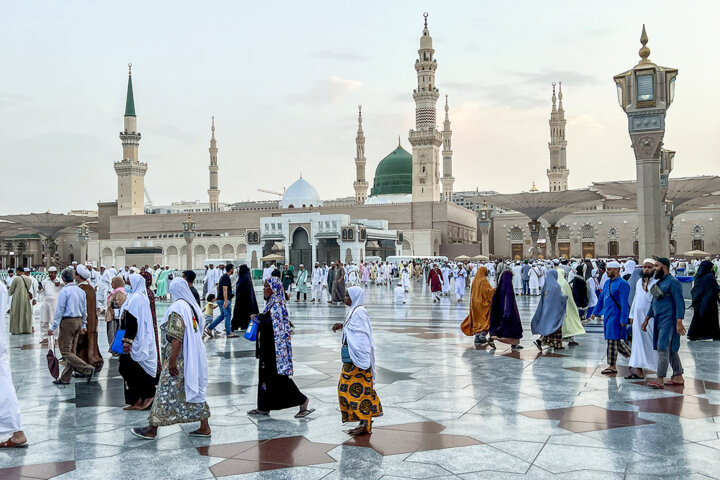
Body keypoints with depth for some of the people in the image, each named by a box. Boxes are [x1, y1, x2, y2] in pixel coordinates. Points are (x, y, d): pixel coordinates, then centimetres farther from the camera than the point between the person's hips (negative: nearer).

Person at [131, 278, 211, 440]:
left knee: (166, 392, 2)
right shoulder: (193, 306, 8)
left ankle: (152, 429, 13)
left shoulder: (177, 308, -15)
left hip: (179, 359, -8)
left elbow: (176, 337, -21)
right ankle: (204, 427, 14)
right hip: (195, 358, 8)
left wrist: (172, 361, -19)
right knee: (195, 389, 12)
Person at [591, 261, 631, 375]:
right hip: (607, 316, 8)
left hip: (616, 317, -8)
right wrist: (595, 312, 20)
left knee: (612, 341, -5)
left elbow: (624, 304, -16)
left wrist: (623, 320, -19)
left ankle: (612, 366, 2)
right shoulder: (607, 283, 14)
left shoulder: (622, 284, -12)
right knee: (615, 341, 13)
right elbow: (601, 298, 22)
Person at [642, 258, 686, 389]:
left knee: (663, 348, -12)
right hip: (660, 320, 9)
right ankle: (678, 377, 20)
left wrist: (679, 322, -24)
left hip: (669, 320, -9)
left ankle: (660, 380, -12)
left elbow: (680, 302, -17)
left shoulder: (673, 282, -11)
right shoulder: (659, 282, 17)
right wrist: (646, 320, 24)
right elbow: (653, 303, 24)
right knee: (671, 349, 13)